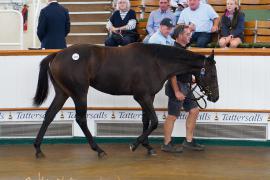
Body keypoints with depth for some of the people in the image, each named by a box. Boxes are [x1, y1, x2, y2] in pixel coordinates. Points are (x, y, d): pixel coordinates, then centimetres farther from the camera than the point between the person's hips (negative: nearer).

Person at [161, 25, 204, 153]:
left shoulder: (183, 49, 12)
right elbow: (172, 73, -22)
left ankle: (188, 141, 19)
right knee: (172, 116, -2)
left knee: (194, 110, 12)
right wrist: (177, 92, -23)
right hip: (177, 86, -10)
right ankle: (167, 144, 7)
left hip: (185, 86, 10)